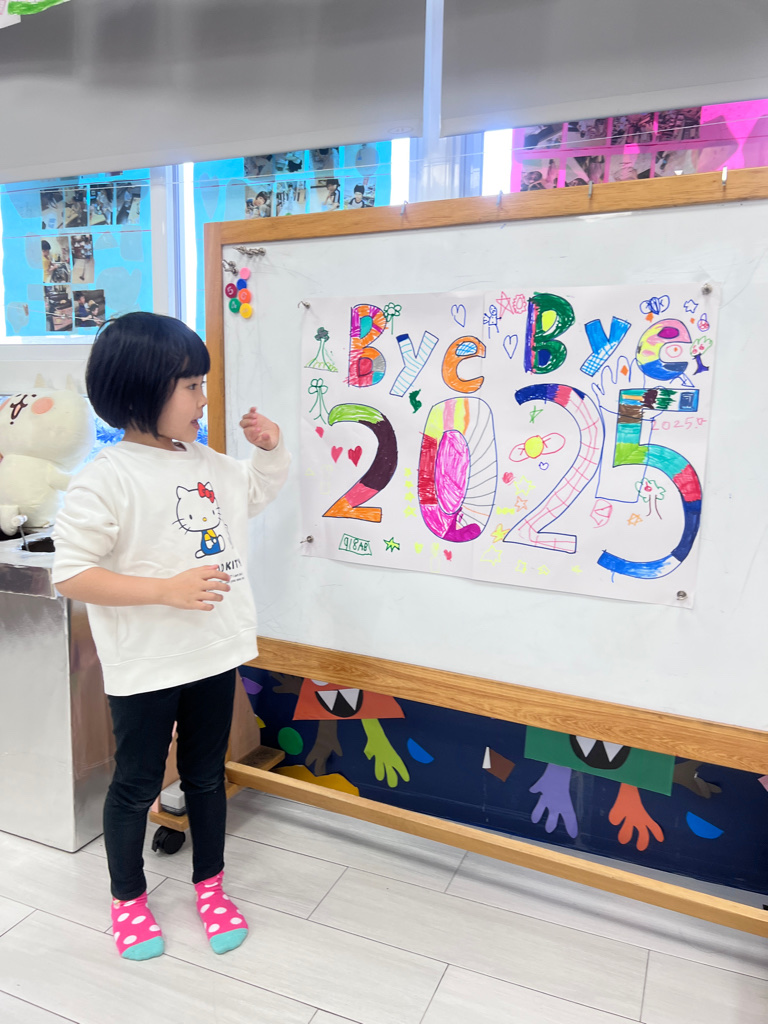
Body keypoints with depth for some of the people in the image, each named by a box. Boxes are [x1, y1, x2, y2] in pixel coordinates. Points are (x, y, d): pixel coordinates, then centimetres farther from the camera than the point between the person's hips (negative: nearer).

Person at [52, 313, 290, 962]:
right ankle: (128, 898, 41)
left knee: (207, 774, 21)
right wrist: (167, 589, -26)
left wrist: (271, 448, 3)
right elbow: (71, 574, -20)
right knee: (137, 784, 15)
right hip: (146, 665, -6)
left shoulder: (207, 463, 3)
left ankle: (211, 887, 42)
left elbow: (259, 490, 22)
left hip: (214, 653, 6)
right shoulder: (106, 480, -19)